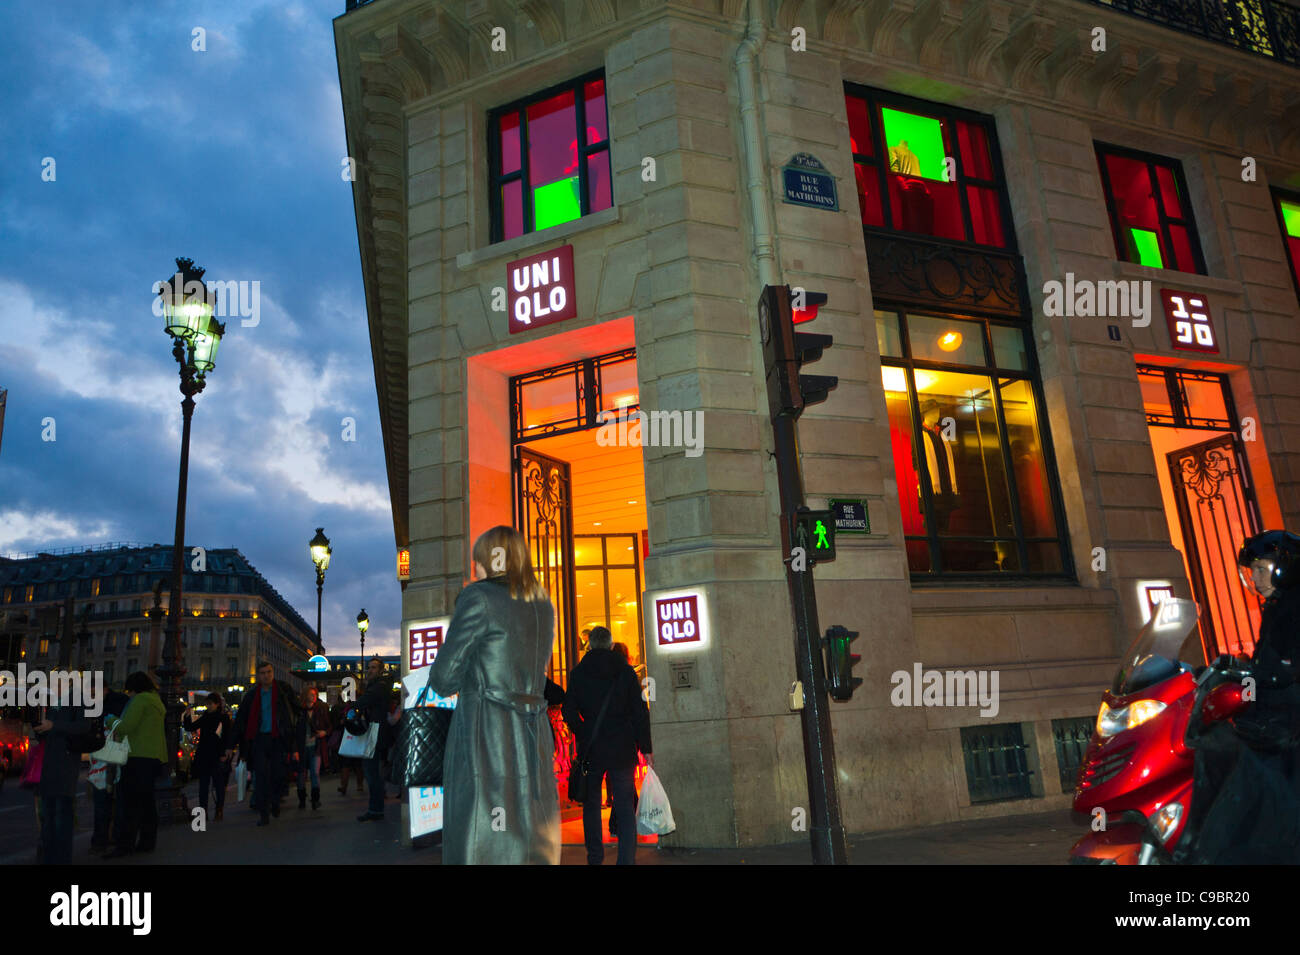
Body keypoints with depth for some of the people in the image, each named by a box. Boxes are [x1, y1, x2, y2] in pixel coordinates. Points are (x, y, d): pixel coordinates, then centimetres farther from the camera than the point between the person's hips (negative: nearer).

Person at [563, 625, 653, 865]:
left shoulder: (578, 672, 0)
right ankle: (626, 860, -3)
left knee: (591, 803, 15)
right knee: (625, 808, 4)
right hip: (622, 748, 0)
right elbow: (640, 712, -2)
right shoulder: (626, 671, 0)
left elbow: (569, 711, -2)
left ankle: (595, 858, 19)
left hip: (591, 749, 0)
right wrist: (646, 748, 2)